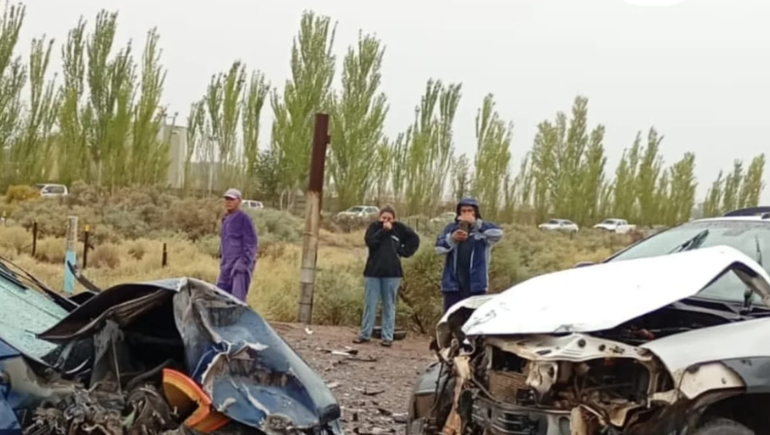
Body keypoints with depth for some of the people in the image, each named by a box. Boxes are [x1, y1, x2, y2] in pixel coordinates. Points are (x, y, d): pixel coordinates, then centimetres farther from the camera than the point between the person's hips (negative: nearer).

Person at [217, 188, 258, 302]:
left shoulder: (244, 219, -8)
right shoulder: (226, 219, 18)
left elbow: (251, 244, -13)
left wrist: (244, 263, -19)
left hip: (240, 265, -9)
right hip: (227, 265, 9)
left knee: (238, 298, -13)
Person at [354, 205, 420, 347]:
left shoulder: (399, 228, 3)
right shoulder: (374, 227, 4)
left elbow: (414, 239, 9)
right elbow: (370, 242, -13)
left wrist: (403, 251, -1)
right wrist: (383, 231, -14)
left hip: (392, 273, 0)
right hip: (373, 271, 0)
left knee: (389, 305, 3)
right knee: (370, 304, 3)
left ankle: (388, 337, 6)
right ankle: (365, 334, 10)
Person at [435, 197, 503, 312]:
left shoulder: (484, 230, 3)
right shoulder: (451, 228, 9)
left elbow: (498, 233, -18)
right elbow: (439, 248, -2)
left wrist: (476, 223, -27)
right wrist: (452, 238, -21)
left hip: (476, 285, -2)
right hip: (453, 284, 2)